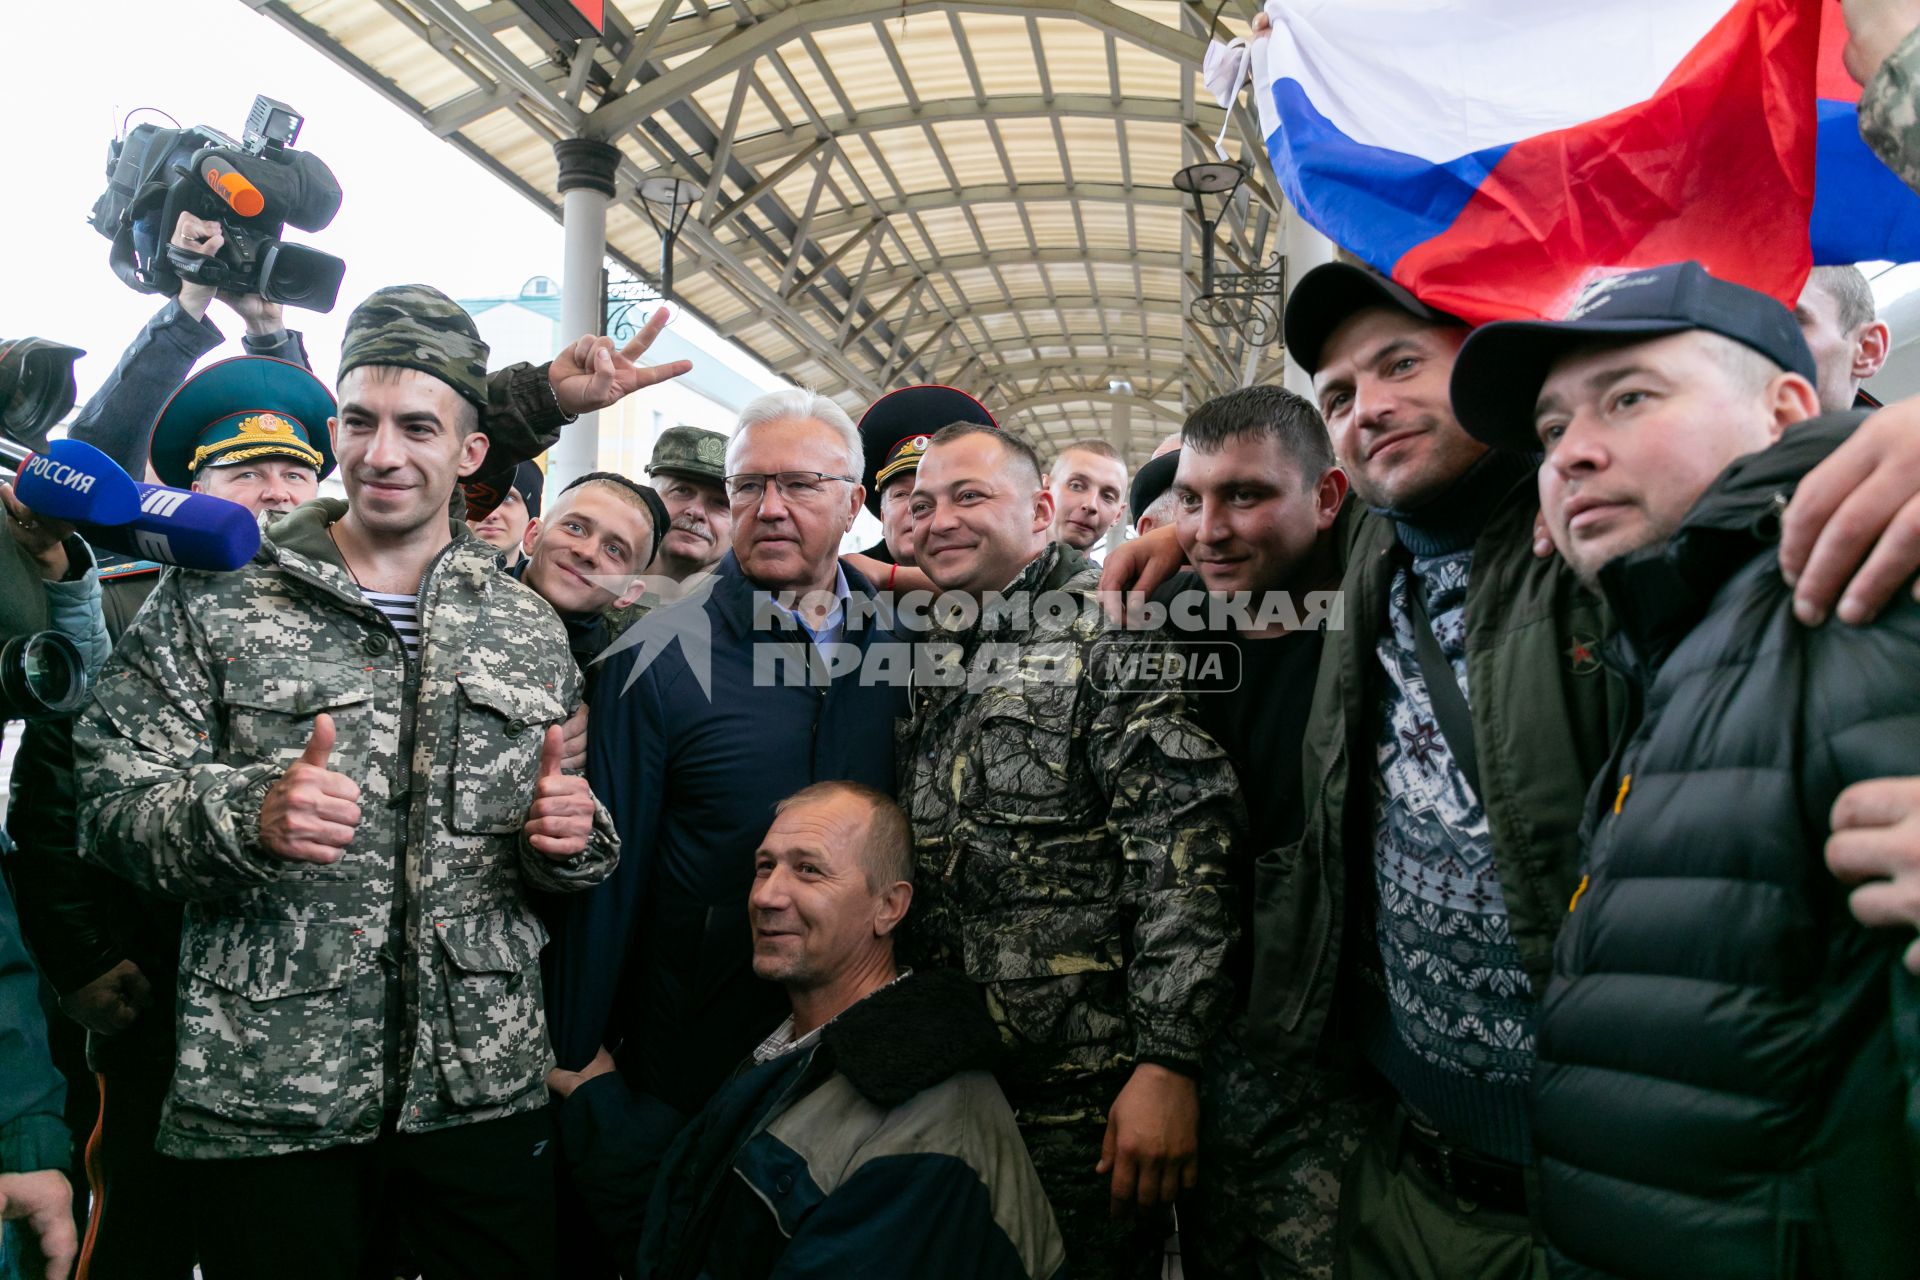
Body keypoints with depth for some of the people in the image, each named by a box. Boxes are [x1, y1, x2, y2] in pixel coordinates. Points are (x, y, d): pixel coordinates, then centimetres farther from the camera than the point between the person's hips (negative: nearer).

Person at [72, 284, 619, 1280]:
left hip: (486, 1085, 3)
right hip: (264, 1096, -2)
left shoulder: (528, 630, 8)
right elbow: (112, 802, -4)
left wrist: (572, 840, -8)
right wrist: (249, 812, -23)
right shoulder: (212, 600, 0)